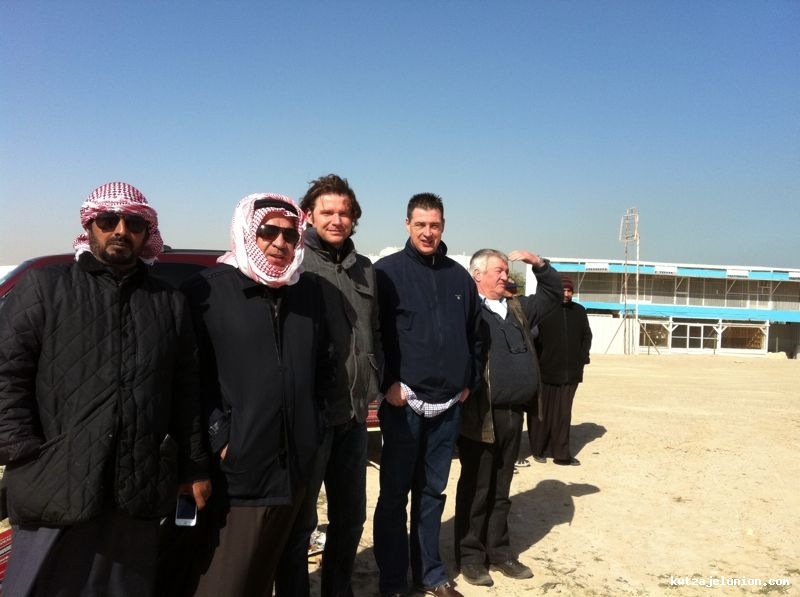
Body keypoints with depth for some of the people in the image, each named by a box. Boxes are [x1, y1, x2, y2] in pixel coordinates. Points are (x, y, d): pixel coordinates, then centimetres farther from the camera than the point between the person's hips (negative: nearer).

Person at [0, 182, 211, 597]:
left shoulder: (170, 303, 12)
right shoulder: (43, 287, 4)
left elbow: (185, 393, 12)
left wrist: (194, 468, 10)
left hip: (139, 493, 3)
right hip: (55, 488, -2)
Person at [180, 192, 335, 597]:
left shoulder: (309, 291, 10)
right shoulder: (208, 290, -7)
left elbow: (324, 366, 17)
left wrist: (311, 422, 10)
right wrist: (218, 439, -13)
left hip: (292, 466, 5)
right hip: (233, 468, -5)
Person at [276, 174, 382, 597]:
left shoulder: (365, 270, 11)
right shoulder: (295, 264, -8)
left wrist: (373, 386, 8)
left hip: (354, 414, 6)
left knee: (351, 516, 19)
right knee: (299, 519, 8)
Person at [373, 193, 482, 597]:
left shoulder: (460, 277, 10)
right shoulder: (388, 271, -4)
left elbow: (474, 334, 16)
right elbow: (372, 333, -8)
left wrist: (469, 382, 10)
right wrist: (387, 383, -12)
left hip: (448, 405, 4)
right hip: (403, 403, -4)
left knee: (433, 492, 15)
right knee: (394, 493, 5)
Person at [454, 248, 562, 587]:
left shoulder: (518, 308, 16)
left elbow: (552, 293, 26)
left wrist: (538, 263, 11)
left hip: (513, 413, 7)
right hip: (481, 415, -7)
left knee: (500, 489, 16)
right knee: (475, 488, 5)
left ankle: (498, 552, 28)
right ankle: (471, 556, 18)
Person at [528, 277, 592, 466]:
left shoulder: (579, 311, 10)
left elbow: (586, 336, 18)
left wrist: (582, 358, 6)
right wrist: (536, 363, -11)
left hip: (570, 372, 3)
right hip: (545, 371, -3)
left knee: (563, 414, 5)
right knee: (542, 413, 8)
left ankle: (561, 454, 10)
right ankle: (537, 450, 22)